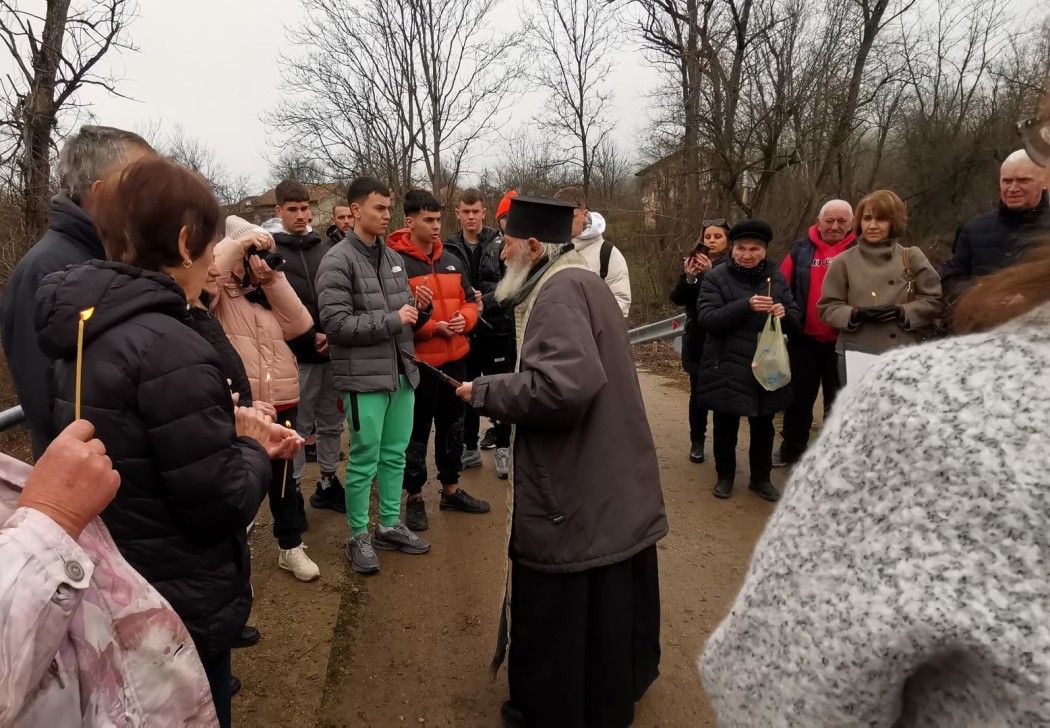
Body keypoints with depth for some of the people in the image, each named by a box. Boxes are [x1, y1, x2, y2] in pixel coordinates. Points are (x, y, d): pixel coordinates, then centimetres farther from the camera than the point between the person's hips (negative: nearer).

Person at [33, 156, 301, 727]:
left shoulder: (86, 328, 0)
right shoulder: (169, 348, -28)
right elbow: (222, 503, -25)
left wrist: (227, 425, 1)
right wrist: (255, 451, -7)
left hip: (107, 593, 9)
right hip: (180, 609, -9)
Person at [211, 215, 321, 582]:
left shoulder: (274, 292, 13)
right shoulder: (220, 294, -2)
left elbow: (300, 327, -3)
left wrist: (273, 280, -11)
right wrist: (239, 244, -25)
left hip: (281, 401, 5)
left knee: (284, 477, 18)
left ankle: (291, 546, 34)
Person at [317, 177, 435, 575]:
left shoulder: (393, 258, 12)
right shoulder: (338, 261, -8)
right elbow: (336, 323, -17)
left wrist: (421, 308, -4)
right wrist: (392, 320, -17)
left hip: (402, 372, 6)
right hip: (364, 376, -6)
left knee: (395, 455, 15)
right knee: (364, 461, 3)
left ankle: (390, 525, 30)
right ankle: (358, 537, 19)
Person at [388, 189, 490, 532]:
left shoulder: (452, 260, 9)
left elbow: (470, 301, 15)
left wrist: (464, 319, -7)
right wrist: (432, 327, -21)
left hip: (454, 357, 7)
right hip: (418, 360, -7)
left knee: (453, 425, 17)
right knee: (417, 430, 5)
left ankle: (451, 489, 33)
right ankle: (414, 497, 20)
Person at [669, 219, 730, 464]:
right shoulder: (694, 262, 6)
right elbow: (677, 299, -1)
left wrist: (711, 273, -28)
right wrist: (689, 277, -18)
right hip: (697, 340, 2)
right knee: (698, 391, 6)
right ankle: (697, 442, 16)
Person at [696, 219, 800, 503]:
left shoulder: (776, 278, 5)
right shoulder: (717, 278, -6)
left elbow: (795, 323, 6)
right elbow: (706, 319, -17)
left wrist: (784, 314, -18)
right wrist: (746, 306, -28)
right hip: (727, 369, -3)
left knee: (763, 427, 14)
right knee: (726, 427, 10)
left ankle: (761, 478, 32)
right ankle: (725, 476, 29)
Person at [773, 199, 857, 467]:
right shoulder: (801, 250, 3)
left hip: (843, 340, -1)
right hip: (804, 337, 2)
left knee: (838, 400, 12)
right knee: (798, 395, 13)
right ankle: (792, 448, 27)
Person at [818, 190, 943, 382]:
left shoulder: (912, 257, 4)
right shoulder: (844, 261, 2)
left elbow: (933, 302, 3)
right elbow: (827, 307, 2)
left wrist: (902, 312, -15)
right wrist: (856, 314, -16)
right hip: (855, 356, -1)